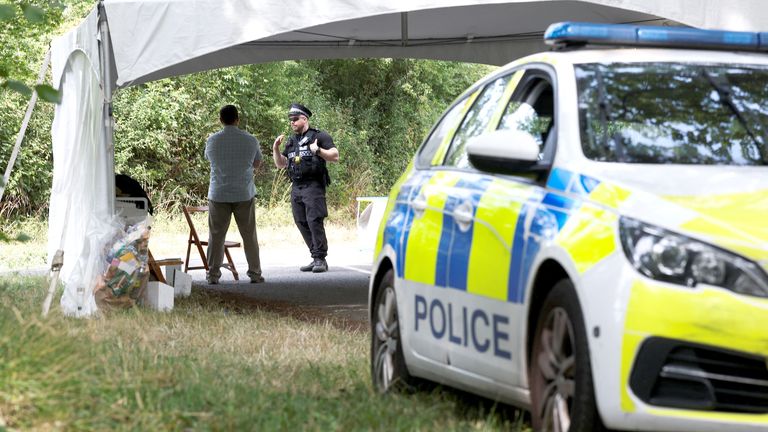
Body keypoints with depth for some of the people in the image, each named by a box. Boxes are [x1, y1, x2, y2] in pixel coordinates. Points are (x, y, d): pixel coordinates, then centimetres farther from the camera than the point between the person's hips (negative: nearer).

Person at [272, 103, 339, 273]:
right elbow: (280, 164, 24)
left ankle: (321, 259, -11)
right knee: (302, 224, 4)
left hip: (313, 186, -7)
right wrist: (276, 149, 8)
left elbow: (335, 156, -5)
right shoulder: (291, 141, 20)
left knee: (314, 222, -14)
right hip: (296, 188, 7)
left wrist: (318, 151, -19)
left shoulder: (319, 136, 0)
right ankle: (316, 258, 10)